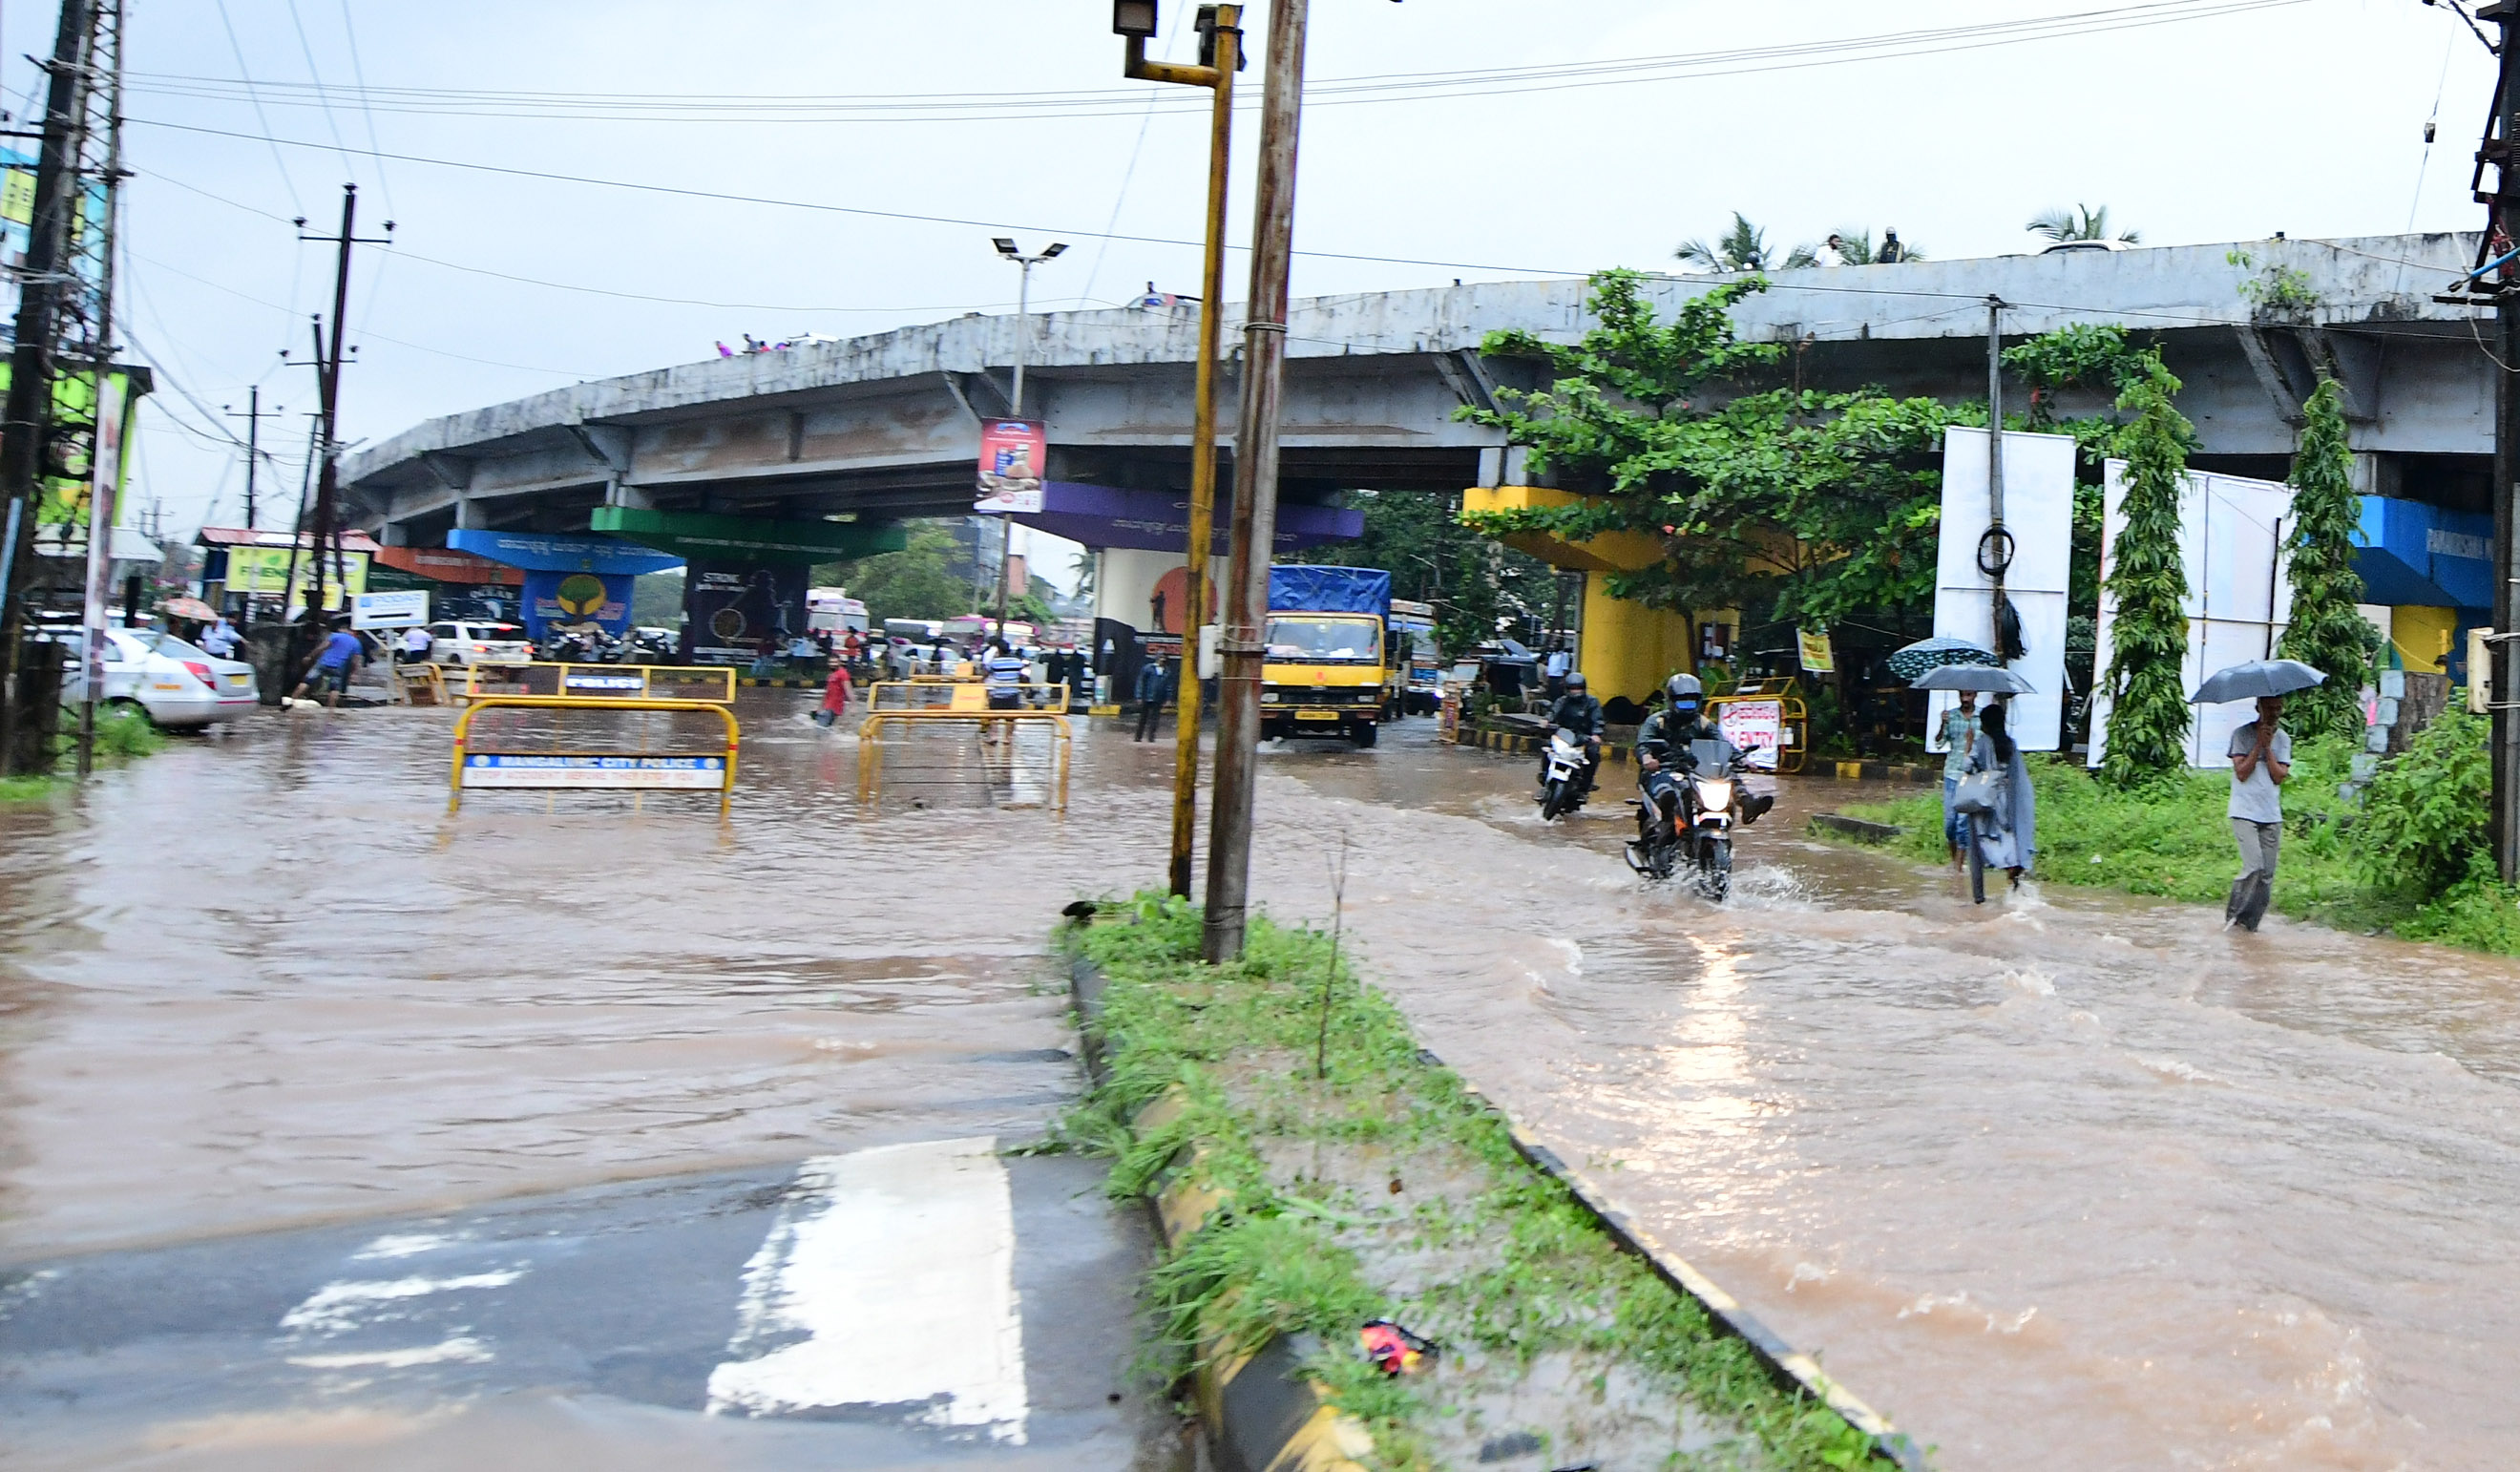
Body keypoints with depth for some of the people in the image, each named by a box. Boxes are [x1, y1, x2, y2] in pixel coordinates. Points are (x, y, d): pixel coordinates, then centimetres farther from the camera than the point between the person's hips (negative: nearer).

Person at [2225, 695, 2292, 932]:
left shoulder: (2283, 739, 11)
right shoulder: (2242, 734, 0)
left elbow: (2279, 777, 0)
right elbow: (2242, 772, -9)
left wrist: (2268, 746, -7)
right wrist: (2259, 744, -11)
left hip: (2271, 815, 4)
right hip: (2245, 812, -4)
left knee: (2267, 875, 1)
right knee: (2254, 866, -16)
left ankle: (2249, 921, 10)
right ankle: (2233, 912, 1)